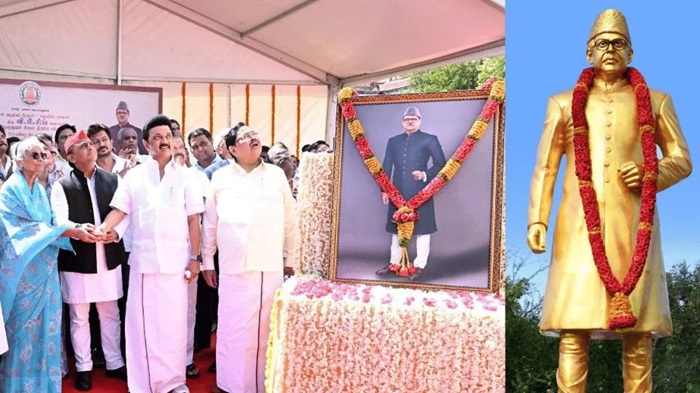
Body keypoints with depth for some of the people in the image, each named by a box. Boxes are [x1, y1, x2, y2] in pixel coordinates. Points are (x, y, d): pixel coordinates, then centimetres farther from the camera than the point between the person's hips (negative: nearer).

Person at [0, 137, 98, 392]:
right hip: (23, 268, -6)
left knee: (46, 322, 10)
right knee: (25, 324, 1)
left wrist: (77, 229, -9)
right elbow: (29, 227, -19)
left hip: (44, 268, 7)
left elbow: (49, 224, 8)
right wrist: (70, 231, -24)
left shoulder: (40, 190, 12)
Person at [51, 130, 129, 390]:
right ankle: (84, 367, 24)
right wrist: (79, 230, -30)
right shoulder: (62, 185, -2)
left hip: (109, 256, 2)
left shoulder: (113, 179, 5)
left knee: (110, 313, 13)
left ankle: (114, 363, 27)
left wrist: (117, 232, -14)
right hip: (77, 258, -2)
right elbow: (60, 221, -11)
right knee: (79, 316, 9)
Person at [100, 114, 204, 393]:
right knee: (143, 319, 7)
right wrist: (102, 229, -15)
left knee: (173, 320, 5)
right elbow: (120, 210, 4)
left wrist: (195, 257, -1)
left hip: (176, 260, -1)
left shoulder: (185, 176, 3)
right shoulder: (134, 175, 5)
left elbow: (193, 220, 2)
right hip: (143, 259, 1)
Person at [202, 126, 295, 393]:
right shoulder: (220, 178, 7)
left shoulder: (276, 174, 8)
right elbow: (210, 223, 10)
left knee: (266, 329, 7)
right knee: (233, 327, 6)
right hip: (234, 267, 0)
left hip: (271, 266, 1)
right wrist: (207, 261, 10)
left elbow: (289, 220, 10)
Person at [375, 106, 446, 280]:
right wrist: (384, 189, 6)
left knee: (421, 228, 0)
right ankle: (393, 263, 24)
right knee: (396, 228, 13)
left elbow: (441, 163, -1)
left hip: (420, 192, -4)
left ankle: (419, 266, 10)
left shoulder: (429, 140, 2)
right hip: (398, 192, 4)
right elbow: (387, 166, 12)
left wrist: (426, 174, -17)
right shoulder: (393, 141, 13)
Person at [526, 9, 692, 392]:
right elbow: (545, 168, 8)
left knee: (639, 336, 3)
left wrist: (652, 175, -7)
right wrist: (537, 220, -4)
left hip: (634, 226, 1)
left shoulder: (655, 101, 16)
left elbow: (683, 160, 16)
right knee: (572, 333, -4)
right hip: (579, 226, -1)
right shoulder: (563, 102, 14)